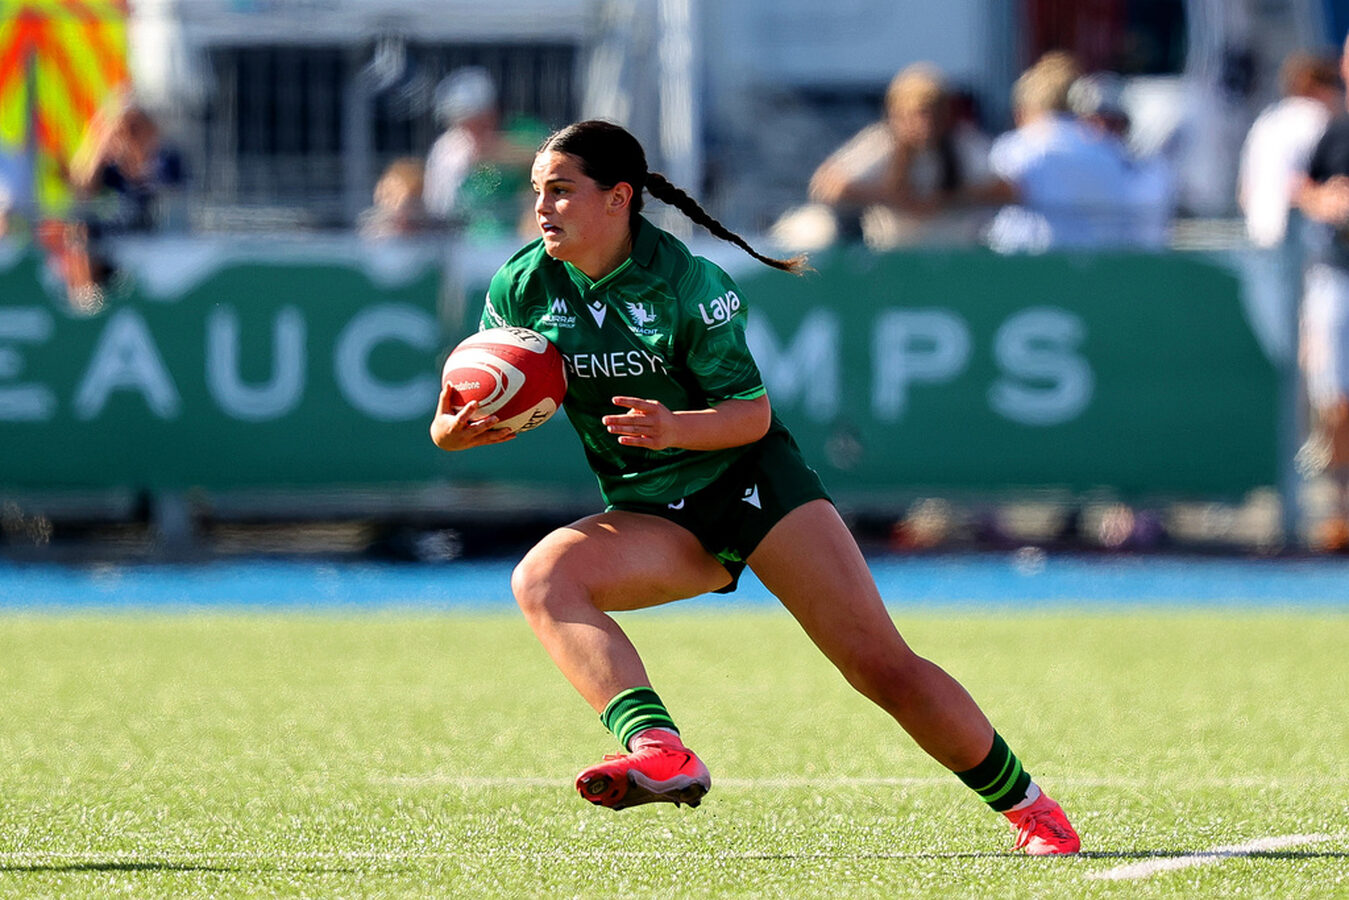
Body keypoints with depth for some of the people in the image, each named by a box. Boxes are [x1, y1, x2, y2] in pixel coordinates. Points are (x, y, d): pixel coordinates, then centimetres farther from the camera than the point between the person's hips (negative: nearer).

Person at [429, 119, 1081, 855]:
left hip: (749, 484, -3)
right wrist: (452, 430, -24)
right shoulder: (523, 287, -5)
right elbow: (474, 402, 1)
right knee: (540, 579, -29)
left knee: (882, 667, -8)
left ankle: (1025, 804, 10)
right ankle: (661, 756, -43)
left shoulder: (685, 282, -15)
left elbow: (752, 414, -14)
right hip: (647, 515, 3)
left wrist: (675, 428, -34)